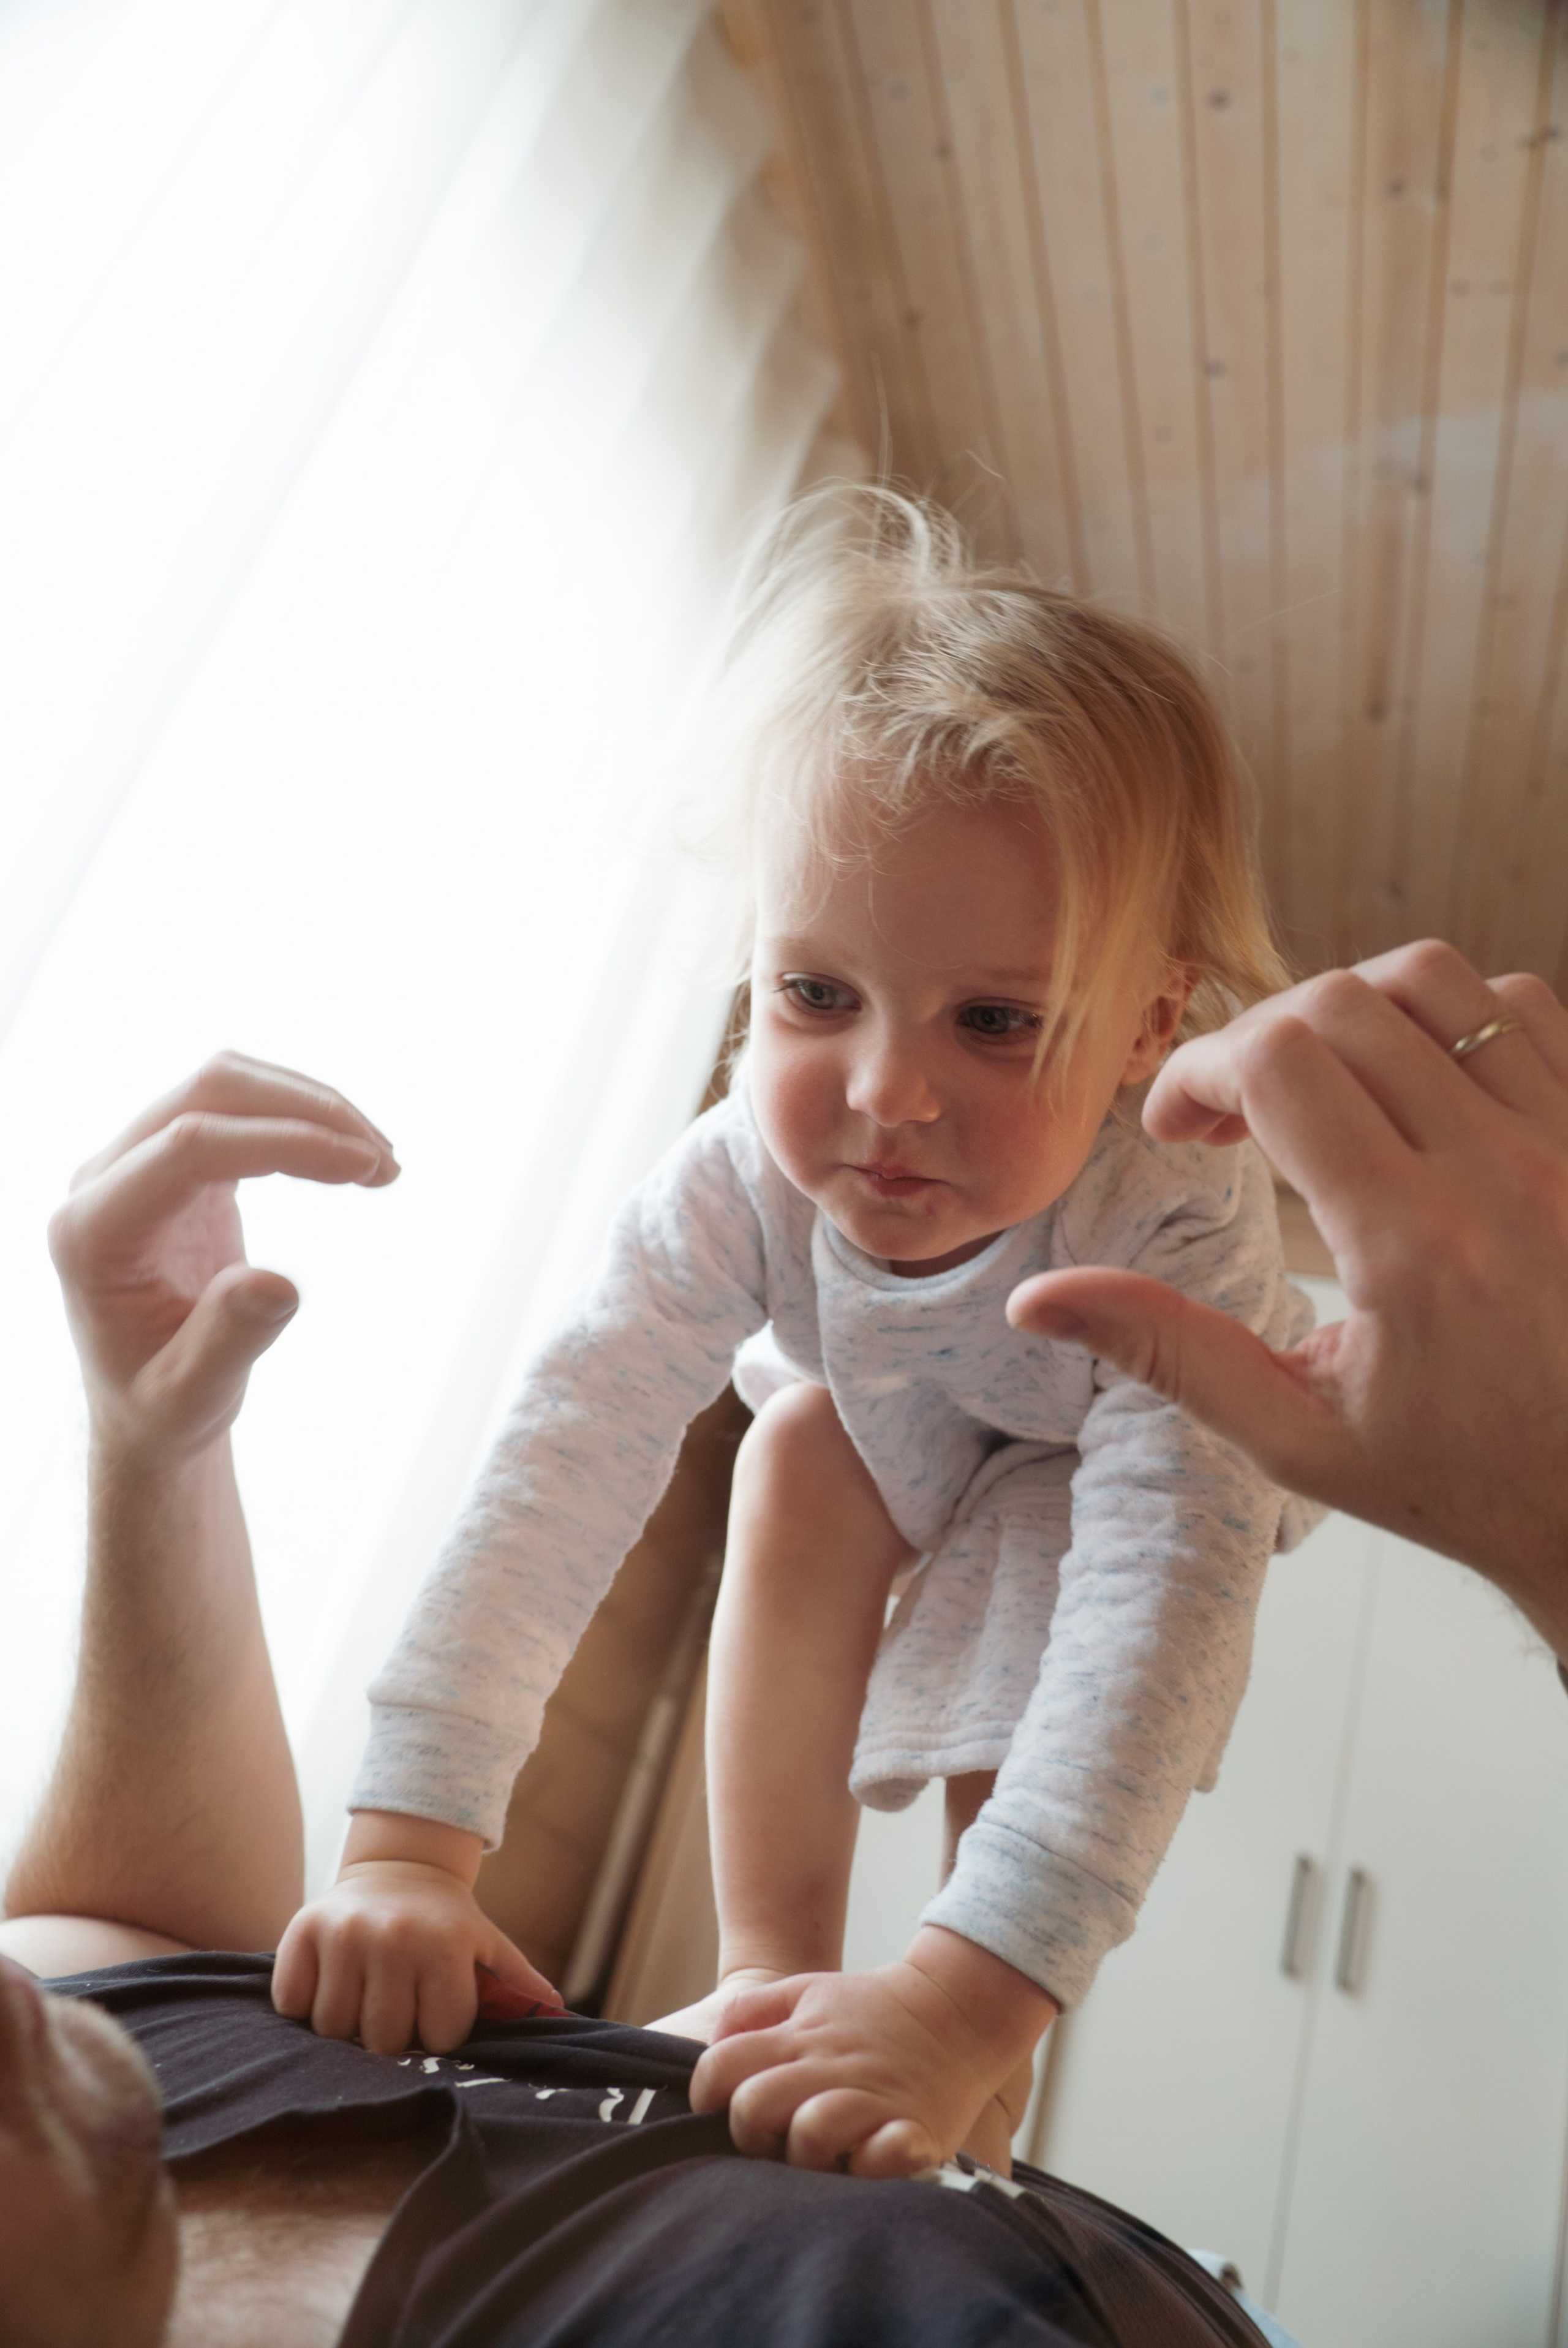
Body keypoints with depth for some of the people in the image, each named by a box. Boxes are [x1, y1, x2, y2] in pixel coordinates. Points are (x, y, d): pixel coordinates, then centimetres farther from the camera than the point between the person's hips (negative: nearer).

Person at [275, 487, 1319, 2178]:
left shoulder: (1177, 1225, -45)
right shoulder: (747, 1180, -36)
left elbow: (1169, 1585, -53)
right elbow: (567, 1455, -42)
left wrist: (963, 2003, -60)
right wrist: (405, 1846, -48)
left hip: (1140, 1449, -2)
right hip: (912, 1436, 2)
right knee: (801, 1459, -25)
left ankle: (977, 2116, 4)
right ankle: (772, 1969, -8)